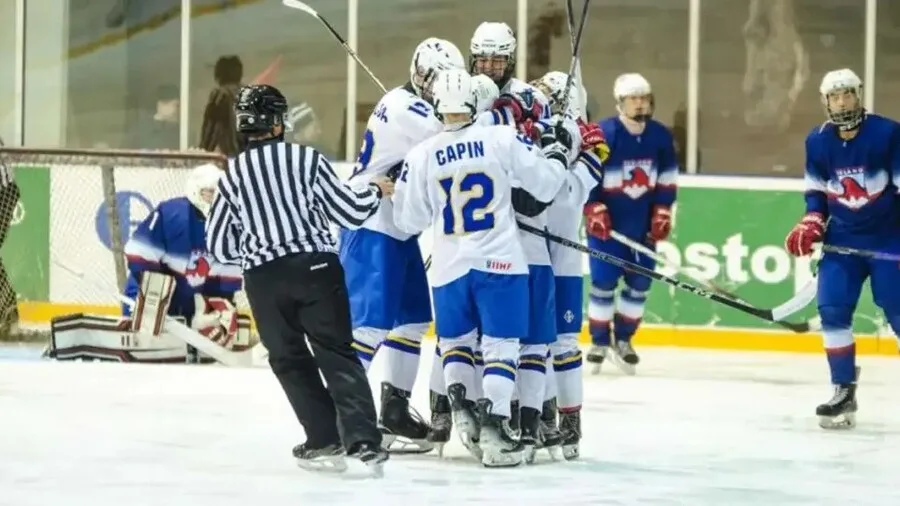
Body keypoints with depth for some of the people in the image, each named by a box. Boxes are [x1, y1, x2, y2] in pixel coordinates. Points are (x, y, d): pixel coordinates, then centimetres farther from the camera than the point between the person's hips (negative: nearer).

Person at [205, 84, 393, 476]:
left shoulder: (233, 175, 6)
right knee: (338, 356, 2)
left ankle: (325, 442, 9)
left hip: (263, 280, 1)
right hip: (315, 267, -1)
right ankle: (363, 440, -9)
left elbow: (219, 245, 10)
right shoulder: (307, 159, 0)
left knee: (290, 360, 14)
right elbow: (349, 212, 1)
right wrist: (375, 191, 20)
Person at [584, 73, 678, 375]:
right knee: (604, 282, -4)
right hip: (606, 222, -4)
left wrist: (662, 213, 5)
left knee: (639, 282, 5)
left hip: (642, 224, 4)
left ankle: (623, 340, 18)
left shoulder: (660, 136, 0)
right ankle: (599, 342, 9)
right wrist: (595, 211, -15)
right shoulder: (603, 134, -15)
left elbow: (667, 180, 10)